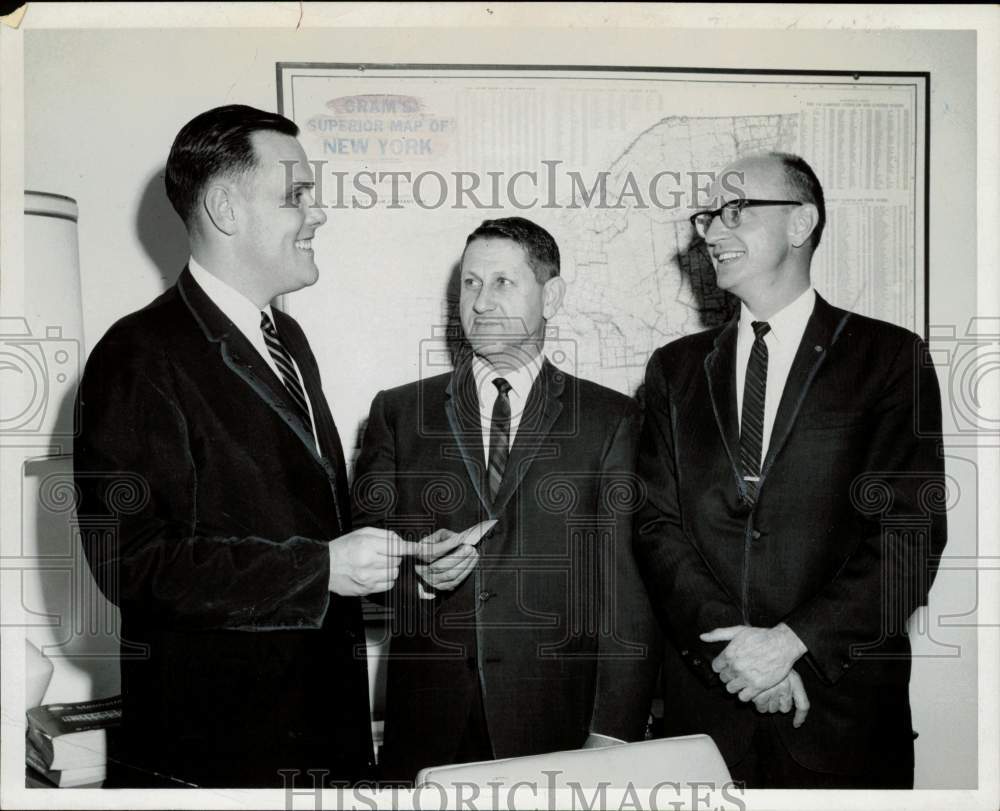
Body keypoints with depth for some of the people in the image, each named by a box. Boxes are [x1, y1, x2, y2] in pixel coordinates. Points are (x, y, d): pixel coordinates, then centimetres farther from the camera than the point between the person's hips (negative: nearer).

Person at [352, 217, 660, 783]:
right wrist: (419, 571, -15)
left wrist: (613, 735, -11)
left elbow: (628, 591, -4)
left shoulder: (613, 420, 1)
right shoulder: (399, 412, 7)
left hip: (560, 727, -1)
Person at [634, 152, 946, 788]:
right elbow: (658, 526, 3)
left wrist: (792, 641, -15)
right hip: (706, 698, 3)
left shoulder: (892, 358, -1)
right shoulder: (676, 368, 9)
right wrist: (730, 644, -11)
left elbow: (911, 533, -8)